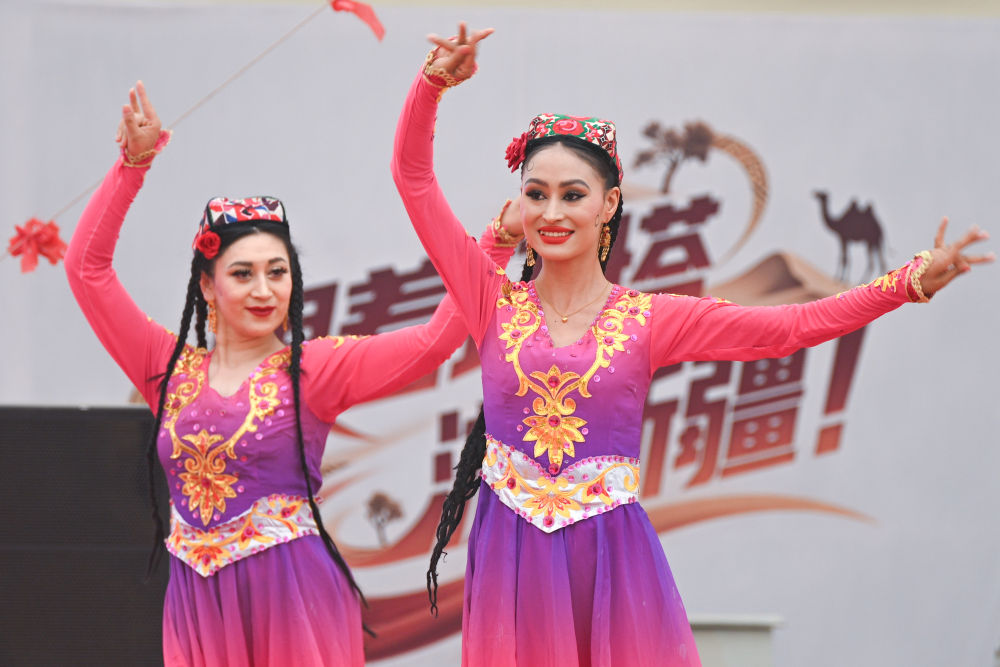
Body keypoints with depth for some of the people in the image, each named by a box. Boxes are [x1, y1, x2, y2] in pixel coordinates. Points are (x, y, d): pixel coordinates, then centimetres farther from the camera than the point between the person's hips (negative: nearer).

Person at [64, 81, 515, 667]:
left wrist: (498, 240, -11)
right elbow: (88, 267, 9)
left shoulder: (313, 368, 1)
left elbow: (436, 338, -7)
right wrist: (134, 163, 5)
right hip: (199, 599, 3)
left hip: (293, 596, -3)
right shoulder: (173, 370, 9)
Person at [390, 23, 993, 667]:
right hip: (515, 559, 0)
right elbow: (414, 176, 3)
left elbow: (789, 328, -2)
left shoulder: (647, 319, 3)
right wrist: (437, 81, -8)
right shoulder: (497, 304, 5)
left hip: (613, 560, 0)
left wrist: (911, 282, -10)